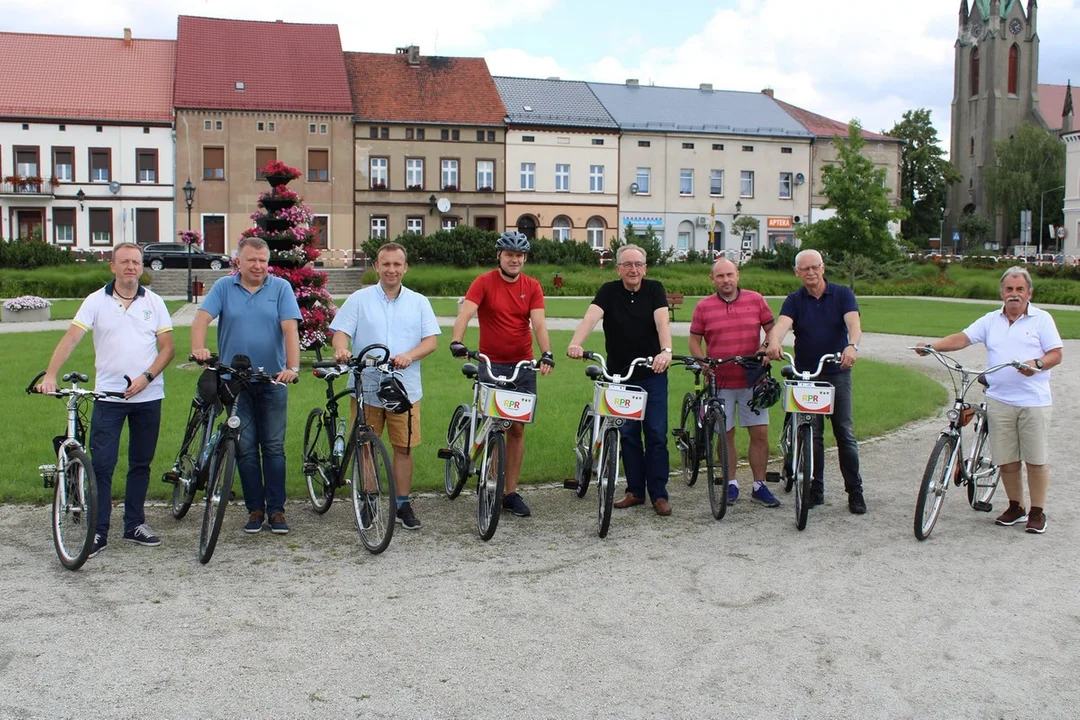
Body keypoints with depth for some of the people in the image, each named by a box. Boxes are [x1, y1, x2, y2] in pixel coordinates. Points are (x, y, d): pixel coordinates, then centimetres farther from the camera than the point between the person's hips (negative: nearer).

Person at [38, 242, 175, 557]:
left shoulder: (154, 303, 5)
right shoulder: (96, 301, 0)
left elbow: (168, 347, 3)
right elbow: (70, 338, -9)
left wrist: (146, 377, -12)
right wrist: (50, 374, -22)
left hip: (148, 396, 2)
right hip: (108, 396, -1)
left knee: (140, 463, 10)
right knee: (101, 464, -3)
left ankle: (135, 524, 22)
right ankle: (98, 531, 5)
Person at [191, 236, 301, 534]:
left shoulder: (281, 288, 1)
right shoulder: (223, 287, 4)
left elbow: (290, 328, -9)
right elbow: (201, 318, -8)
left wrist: (292, 367, -22)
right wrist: (198, 348, -28)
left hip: (273, 380, -1)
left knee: (274, 447, 3)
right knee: (245, 448, 5)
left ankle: (276, 509, 11)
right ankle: (255, 509, 14)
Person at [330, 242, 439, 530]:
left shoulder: (419, 302, 9)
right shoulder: (359, 299, 5)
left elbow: (431, 341, 1)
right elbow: (341, 331, -2)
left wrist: (409, 356, -19)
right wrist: (341, 349, -26)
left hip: (405, 389, 1)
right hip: (366, 388, -1)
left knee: (404, 448, 5)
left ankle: (402, 505, 17)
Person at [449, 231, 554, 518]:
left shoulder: (532, 287, 2)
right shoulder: (483, 283, -5)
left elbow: (539, 323, -8)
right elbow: (465, 313, -18)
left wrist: (546, 353, -25)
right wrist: (456, 342, -37)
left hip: (523, 365, 3)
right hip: (491, 364, -3)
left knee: (516, 429, 6)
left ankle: (511, 492, 15)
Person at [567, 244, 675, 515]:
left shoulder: (655, 289, -3)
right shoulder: (609, 291, -3)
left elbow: (662, 321, -19)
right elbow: (591, 317, -21)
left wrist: (666, 351, -39)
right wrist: (576, 343, -41)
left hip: (652, 373, -1)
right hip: (619, 374, 1)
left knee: (656, 433, -1)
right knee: (628, 433, 6)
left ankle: (659, 494, 6)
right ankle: (635, 491, 16)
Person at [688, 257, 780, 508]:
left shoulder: (756, 300, 3)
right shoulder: (704, 306, 1)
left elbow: (771, 330, 9)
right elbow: (694, 340, 4)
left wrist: (765, 350, -9)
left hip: (751, 379, 0)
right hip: (720, 381, 0)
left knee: (760, 433, 0)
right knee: (726, 434, 7)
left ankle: (759, 485, 12)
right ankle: (731, 483, 20)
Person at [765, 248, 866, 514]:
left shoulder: (842, 294, 1)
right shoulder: (794, 300, 2)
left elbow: (853, 322, -16)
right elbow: (782, 323, -17)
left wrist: (852, 346, -38)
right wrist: (774, 342, -41)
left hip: (838, 373, -1)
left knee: (845, 433, 1)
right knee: (811, 435, 4)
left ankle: (855, 491, 9)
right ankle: (815, 490, 13)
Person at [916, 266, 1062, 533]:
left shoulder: (1042, 319, 4)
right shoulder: (990, 321, 11)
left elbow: (1056, 354, -1)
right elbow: (961, 339, 1)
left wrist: (1037, 364, -22)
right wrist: (931, 346, -15)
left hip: (1034, 402, -2)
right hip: (999, 401, 3)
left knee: (1036, 459, 1)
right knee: (1005, 459, 6)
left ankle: (1037, 511, 14)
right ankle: (1015, 507, 22)